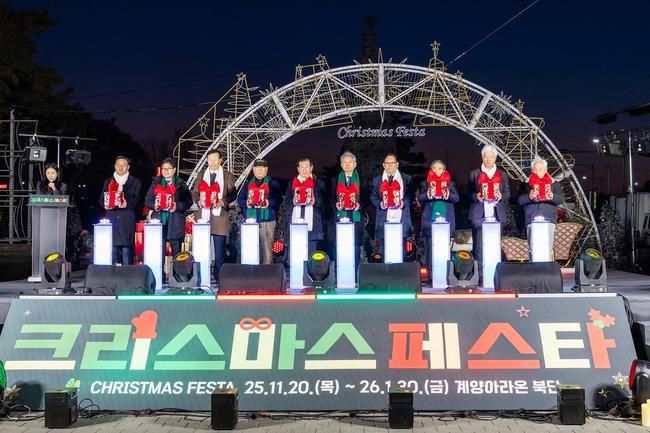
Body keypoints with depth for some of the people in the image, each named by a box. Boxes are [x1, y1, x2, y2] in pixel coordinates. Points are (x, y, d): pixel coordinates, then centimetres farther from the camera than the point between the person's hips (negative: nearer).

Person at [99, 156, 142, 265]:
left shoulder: (135, 182, 11)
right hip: (111, 218, 2)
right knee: (111, 249, -2)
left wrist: (128, 203, -16)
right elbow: (102, 199, 16)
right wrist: (105, 204, -6)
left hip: (127, 220, -2)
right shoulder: (108, 182, 20)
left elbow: (137, 199, 3)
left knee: (126, 247, -6)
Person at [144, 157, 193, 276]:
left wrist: (177, 206, -13)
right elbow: (147, 200, 13)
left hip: (175, 223, -1)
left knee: (176, 248, 1)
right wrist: (154, 205, -7)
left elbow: (188, 202, 3)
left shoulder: (181, 185, 9)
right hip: (159, 221, 1)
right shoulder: (156, 183, 15)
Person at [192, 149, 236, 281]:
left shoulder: (228, 176, 8)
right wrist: (199, 201, -6)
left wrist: (223, 202, -14)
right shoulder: (201, 175, 16)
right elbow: (195, 193, 15)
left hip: (220, 215, -2)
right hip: (203, 215, 2)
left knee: (220, 248, -3)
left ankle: (218, 276, 4)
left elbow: (232, 195, 4)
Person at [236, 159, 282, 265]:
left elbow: (278, 199, -3)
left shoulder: (273, 183, 7)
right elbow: (239, 199, 10)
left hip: (267, 221, -2)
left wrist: (269, 202, -20)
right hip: (250, 221, 2)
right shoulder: (248, 184, 14)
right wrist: (246, 203, -10)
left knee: (267, 249, -5)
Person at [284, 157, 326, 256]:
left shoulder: (319, 183, 12)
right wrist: (293, 201, -13)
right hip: (296, 221, 1)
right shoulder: (291, 183, 17)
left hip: (312, 223, -1)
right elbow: (286, 200, 8)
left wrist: (315, 201, -18)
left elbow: (322, 201, 3)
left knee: (311, 251, -4)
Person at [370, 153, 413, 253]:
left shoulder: (407, 179, 13)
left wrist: (404, 202, -12)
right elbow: (373, 197, 10)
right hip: (384, 219, 0)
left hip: (401, 218, 0)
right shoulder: (377, 180, 15)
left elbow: (410, 196, 8)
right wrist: (379, 203, -10)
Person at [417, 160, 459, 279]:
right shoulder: (425, 183, 14)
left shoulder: (450, 183, 16)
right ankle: (431, 277, -2)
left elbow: (456, 197, 0)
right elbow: (420, 197, -3)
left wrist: (447, 194, -20)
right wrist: (428, 194, -22)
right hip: (430, 221, 0)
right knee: (430, 250, -4)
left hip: (446, 221, 0)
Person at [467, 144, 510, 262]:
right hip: (479, 215, -1)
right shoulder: (474, 174, 11)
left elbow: (507, 193, 13)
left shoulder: (502, 175, 16)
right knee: (479, 246, -5)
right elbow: (468, 193, 8)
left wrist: (501, 196, -8)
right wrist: (476, 196, -12)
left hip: (496, 214, 2)